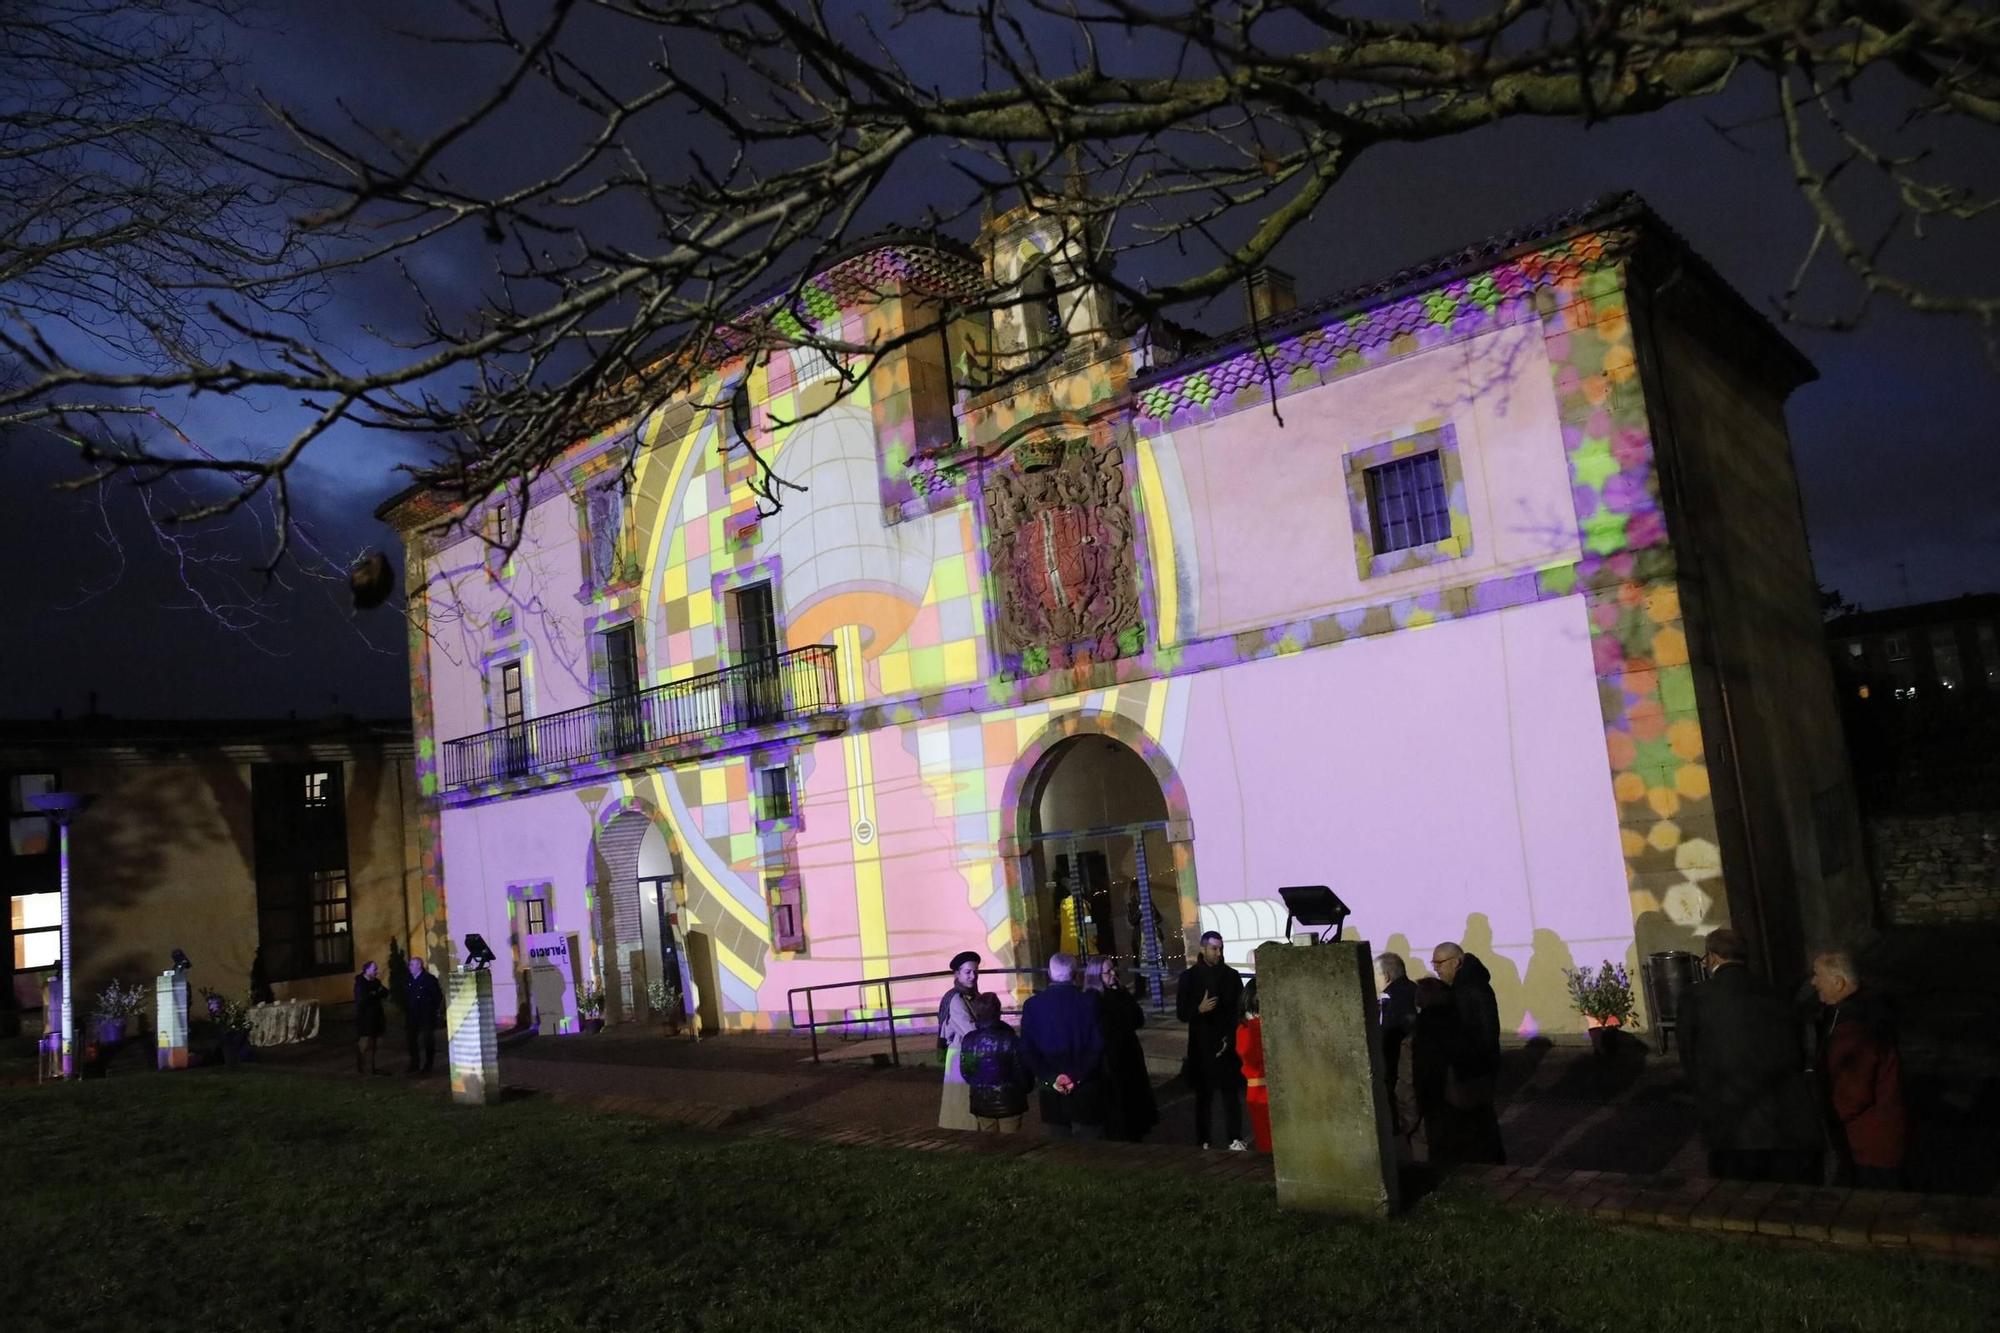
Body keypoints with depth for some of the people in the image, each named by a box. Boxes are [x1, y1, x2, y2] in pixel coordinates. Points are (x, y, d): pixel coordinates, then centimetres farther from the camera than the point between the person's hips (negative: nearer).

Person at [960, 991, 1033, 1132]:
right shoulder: (1010, 1040, -19)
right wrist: (1025, 1088, 11)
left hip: (981, 1103, 3)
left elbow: (965, 1072, 1)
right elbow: (1023, 1072, -10)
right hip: (1009, 1103, -3)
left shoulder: (968, 1041, -10)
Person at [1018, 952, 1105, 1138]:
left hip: (1052, 1091, 2)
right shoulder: (1089, 1003, -6)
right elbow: (1097, 1047, -10)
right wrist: (1077, 1077, -9)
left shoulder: (1032, 1005, -1)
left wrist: (1050, 1078, -6)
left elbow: (1027, 1050, -3)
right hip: (1086, 1090, -2)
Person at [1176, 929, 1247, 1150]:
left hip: (1227, 1046, 0)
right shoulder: (1189, 977, 4)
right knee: (1203, 1095, 4)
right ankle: (1203, 1142, 9)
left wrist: (1229, 1037, -7)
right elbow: (1182, 1013, 3)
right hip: (1200, 1046, 0)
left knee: (1230, 1093, -4)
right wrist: (1199, 1009, -17)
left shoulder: (1232, 976, 5)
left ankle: (1236, 1140, -2)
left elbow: (1239, 1010, 5)